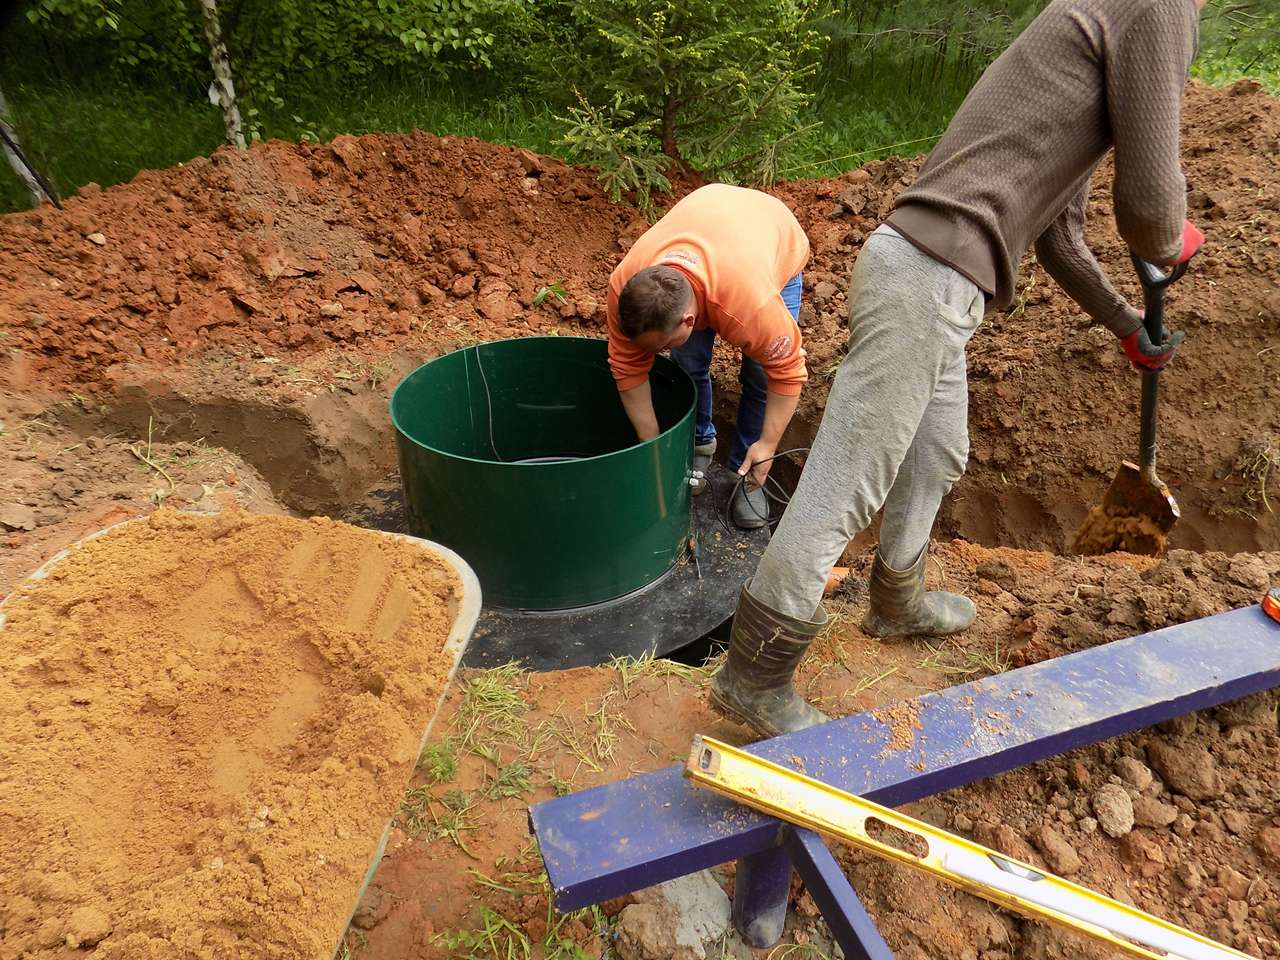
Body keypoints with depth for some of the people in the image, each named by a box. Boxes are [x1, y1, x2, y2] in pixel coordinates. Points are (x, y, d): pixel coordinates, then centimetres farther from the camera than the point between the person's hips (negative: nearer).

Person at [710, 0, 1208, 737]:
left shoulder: (1088, 92, 27)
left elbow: (1059, 238, 34)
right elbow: (1147, 206, -6)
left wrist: (1129, 327, 44)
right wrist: (1175, 243, 19)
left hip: (928, 281, 10)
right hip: (925, 281, -10)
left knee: (937, 458, 25)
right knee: (842, 494, -6)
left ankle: (898, 601, 45)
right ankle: (754, 678, 7)